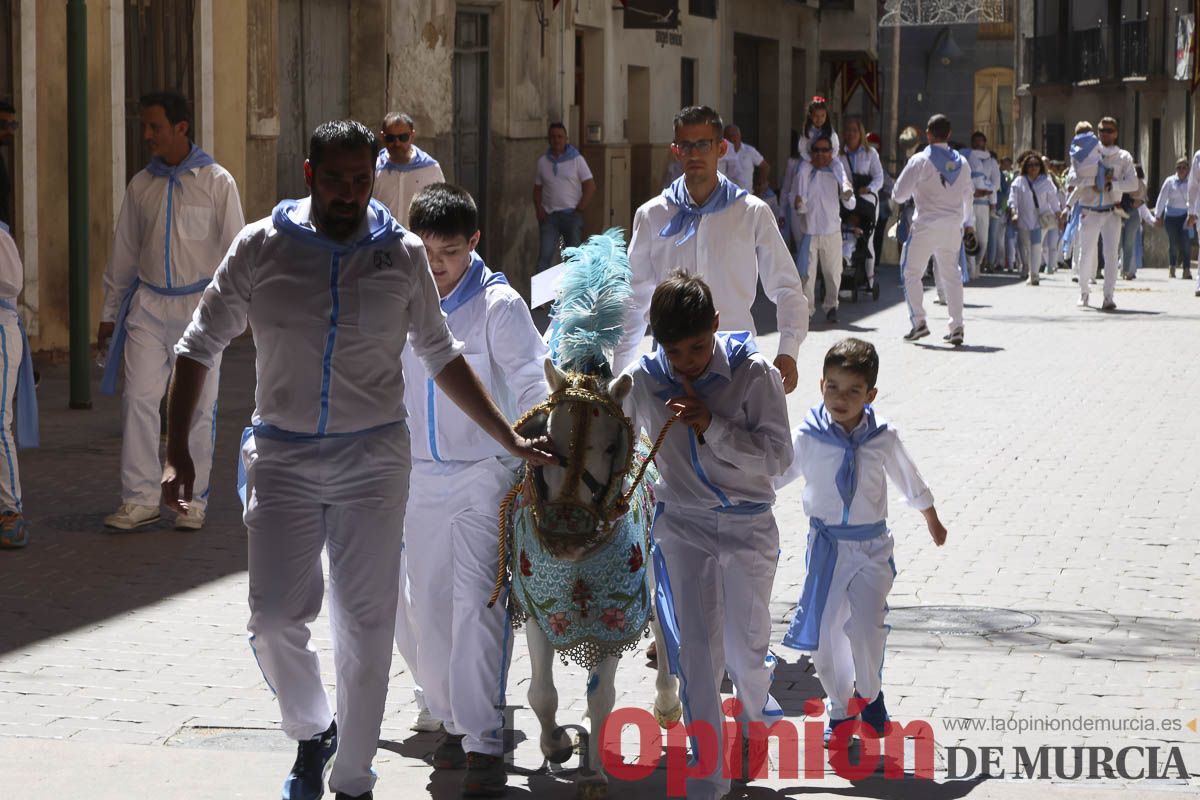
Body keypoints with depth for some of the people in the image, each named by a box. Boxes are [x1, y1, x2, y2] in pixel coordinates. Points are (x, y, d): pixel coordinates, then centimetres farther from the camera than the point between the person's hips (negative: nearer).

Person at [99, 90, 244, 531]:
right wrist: (109, 311, 16)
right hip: (148, 306, 3)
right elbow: (124, 252, 16)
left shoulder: (216, 181, -1)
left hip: (199, 305, -3)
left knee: (198, 406, 1)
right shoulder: (141, 185, 9)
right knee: (139, 399, -6)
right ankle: (140, 499, -2)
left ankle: (192, 501, 10)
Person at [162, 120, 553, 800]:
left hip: (374, 460, 0)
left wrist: (511, 441, 11)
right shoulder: (261, 247, -2)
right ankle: (311, 731, 23)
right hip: (282, 457, 0)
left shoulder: (403, 254, 1)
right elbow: (201, 346, 4)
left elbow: (442, 357, 12)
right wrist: (178, 451, -4)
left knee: (367, 626, 2)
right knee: (276, 617, -6)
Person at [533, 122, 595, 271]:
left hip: (571, 214, -1)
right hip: (549, 215, 1)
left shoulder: (576, 159, 1)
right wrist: (538, 209, -1)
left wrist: (578, 210, -7)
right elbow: (537, 189, 15)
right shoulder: (543, 162, 9)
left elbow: (590, 187, -1)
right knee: (545, 254, -11)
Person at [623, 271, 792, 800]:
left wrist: (712, 426, -23)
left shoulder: (752, 373, -12)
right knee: (696, 650, -4)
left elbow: (776, 456, -14)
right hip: (683, 525, 1)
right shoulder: (642, 381, -5)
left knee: (745, 647, 8)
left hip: (748, 525, -1)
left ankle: (755, 717, 43)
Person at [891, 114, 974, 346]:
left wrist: (910, 194, 16)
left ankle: (919, 322, 0)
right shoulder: (961, 163, 7)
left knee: (911, 272, 9)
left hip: (926, 225, -4)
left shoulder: (920, 161, -10)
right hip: (953, 226, 4)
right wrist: (968, 222, 37)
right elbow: (968, 195, 22)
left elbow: (899, 194, -8)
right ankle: (956, 327, 5)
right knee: (951, 275, 11)